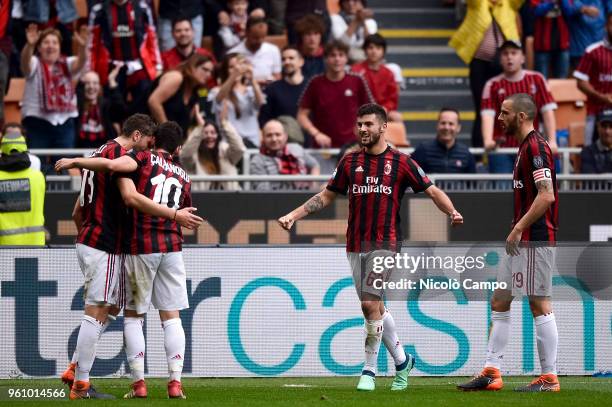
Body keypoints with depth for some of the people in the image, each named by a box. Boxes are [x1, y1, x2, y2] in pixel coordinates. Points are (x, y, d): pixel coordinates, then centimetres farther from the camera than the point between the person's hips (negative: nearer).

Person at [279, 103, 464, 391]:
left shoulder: (400, 162, -1)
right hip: (356, 245, 4)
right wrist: (294, 215, 10)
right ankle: (402, 361, 25)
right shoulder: (350, 162, 10)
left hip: (384, 243, -4)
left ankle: (370, 370, -4)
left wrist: (452, 212, -17)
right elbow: (327, 196, 18)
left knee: (370, 303, -14)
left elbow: (432, 191, 1)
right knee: (375, 307, 8)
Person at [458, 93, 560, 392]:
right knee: (499, 303, 11)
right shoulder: (525, 147, 17)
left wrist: (519, 228, -19)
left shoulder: (536, 147, -14)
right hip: (522, 242, 11)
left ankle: (549, 378, -3)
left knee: (539, 305, -7)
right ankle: (491, 373, 13)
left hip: (535, 240, -11)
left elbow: (546, 195, -22)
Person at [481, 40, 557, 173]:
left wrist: (552, 141, -10)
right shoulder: (493, 85, 4)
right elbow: (487, 115, -8)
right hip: (501, 148, -1)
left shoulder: (536, 79, 7)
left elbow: (547, 111, 1)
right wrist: (488, 141, -26)